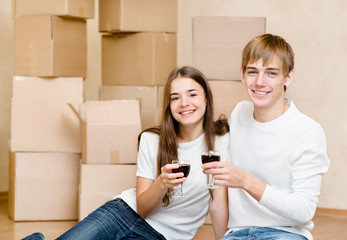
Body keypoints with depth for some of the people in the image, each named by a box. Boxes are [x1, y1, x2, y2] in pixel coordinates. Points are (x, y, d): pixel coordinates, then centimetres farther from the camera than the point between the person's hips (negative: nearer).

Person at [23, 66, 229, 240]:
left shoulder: (221, 140, -8)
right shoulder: (151, 140, -1)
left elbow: (218, 202, -7)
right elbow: (142, 208, -5)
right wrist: (162, 183, -25)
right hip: (126, 212, 2)